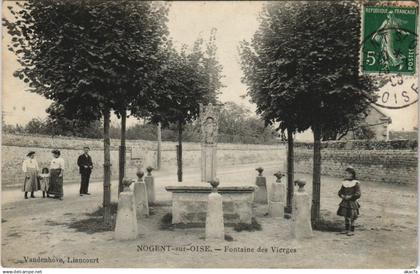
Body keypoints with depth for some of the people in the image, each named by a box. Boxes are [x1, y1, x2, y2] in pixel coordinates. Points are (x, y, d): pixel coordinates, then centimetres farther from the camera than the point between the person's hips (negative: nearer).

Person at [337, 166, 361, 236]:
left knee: (351, 217, -1)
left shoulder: (356, 183, -10)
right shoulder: (344, 182, 8)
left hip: (352, 202, -6)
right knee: (346, 216, 12)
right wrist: (342, 195, -6)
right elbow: (340, 191, 14)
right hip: (345, 203, 6)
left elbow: (358, 194, -13)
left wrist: (350, 197, -19)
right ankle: (347, 229, 24)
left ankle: (352, 231, 9)